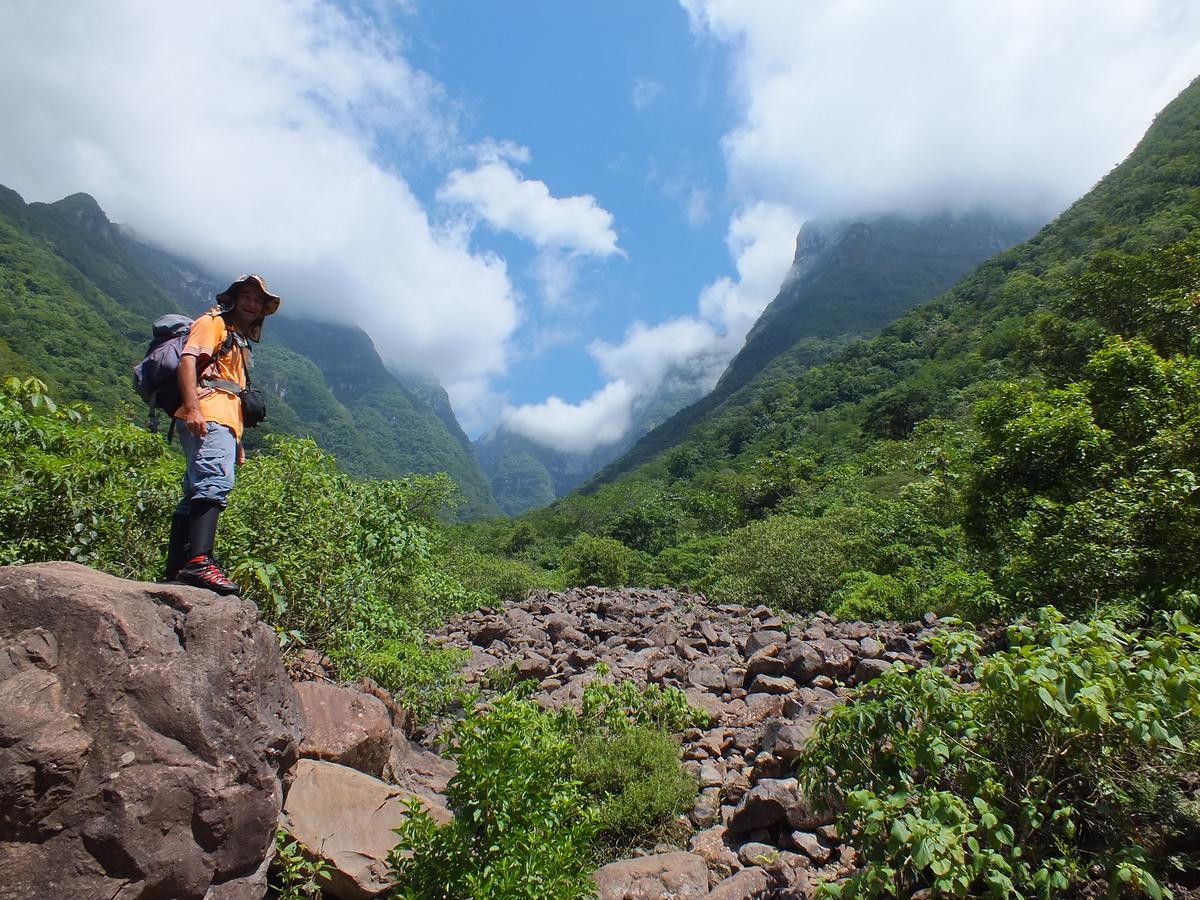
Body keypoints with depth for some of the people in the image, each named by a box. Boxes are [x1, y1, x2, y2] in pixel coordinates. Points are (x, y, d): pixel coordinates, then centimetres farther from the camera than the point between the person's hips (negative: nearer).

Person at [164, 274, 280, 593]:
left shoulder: (240, 341, 34)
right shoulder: (213, 322, 8)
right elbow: (188, 360, -9)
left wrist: (238, 442, 27)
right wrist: (192, 407, -24)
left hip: (223, 422, 10)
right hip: (207, 417, -10)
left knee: (196, 495, 6)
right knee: (215, 482, -28)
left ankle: (176, 572, 7)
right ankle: (198, 561, -40)